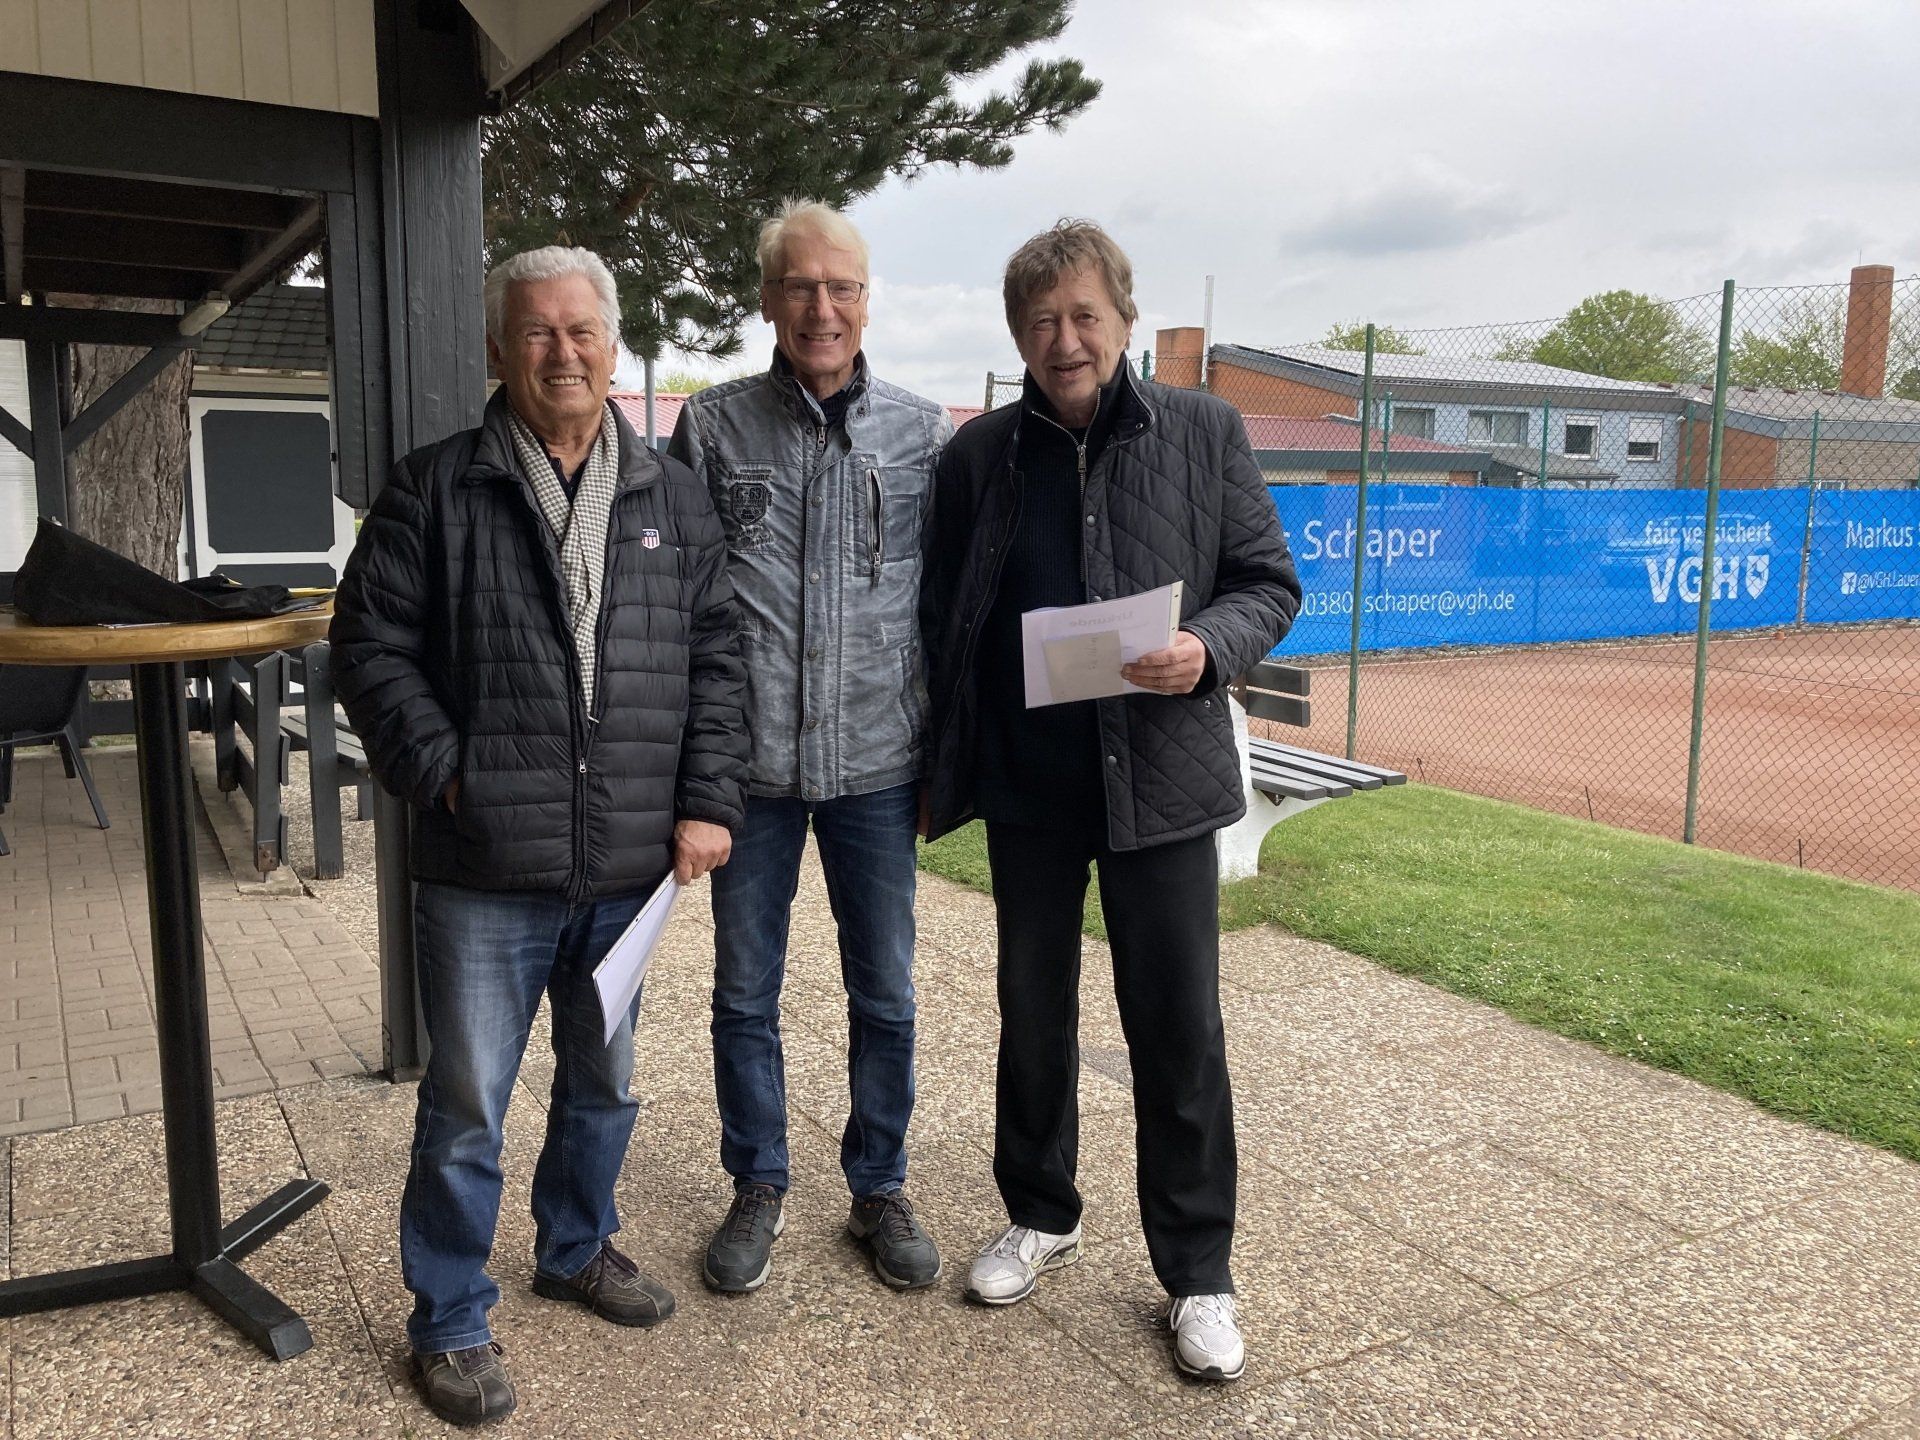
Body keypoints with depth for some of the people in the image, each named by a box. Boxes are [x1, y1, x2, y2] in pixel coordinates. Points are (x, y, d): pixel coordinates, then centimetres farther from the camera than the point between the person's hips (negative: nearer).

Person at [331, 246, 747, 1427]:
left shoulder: (674, 498, 7)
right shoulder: (437, 488, -2)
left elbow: (714, 660, 5)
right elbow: (372, 642, -2)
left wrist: (708, 801, -3)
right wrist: (441, 773, -12)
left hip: (630, 865, 4)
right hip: (485, 867, -3)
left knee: (604, 1079, 20)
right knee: (466, 1105, 7)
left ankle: (578, 1246, 43)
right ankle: (451, 1321, 26)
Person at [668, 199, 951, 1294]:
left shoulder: (924, 434, 2)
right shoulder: (711, 427, 0)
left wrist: (945, 758, 4)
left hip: (877, 763, 1)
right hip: (749, 763, 0)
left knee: (887, 996, 11)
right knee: (745, 994, 12)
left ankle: (881, 1189, 31)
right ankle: (760, 1189, 32)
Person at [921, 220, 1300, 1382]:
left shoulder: (1205, 434, -2)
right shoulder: (979, 454, 2)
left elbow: (1269, 583, 2)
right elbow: (945, 620, 7)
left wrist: (1208, 649, -19)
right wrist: (939, 773, 4)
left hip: (1161, 775, -2)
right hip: (1026, 781, 2)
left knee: (1179, 1026, 5)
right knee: (1033, 1010, 15)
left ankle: (1198, 1269, 22)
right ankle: (1042, 1216, 37)